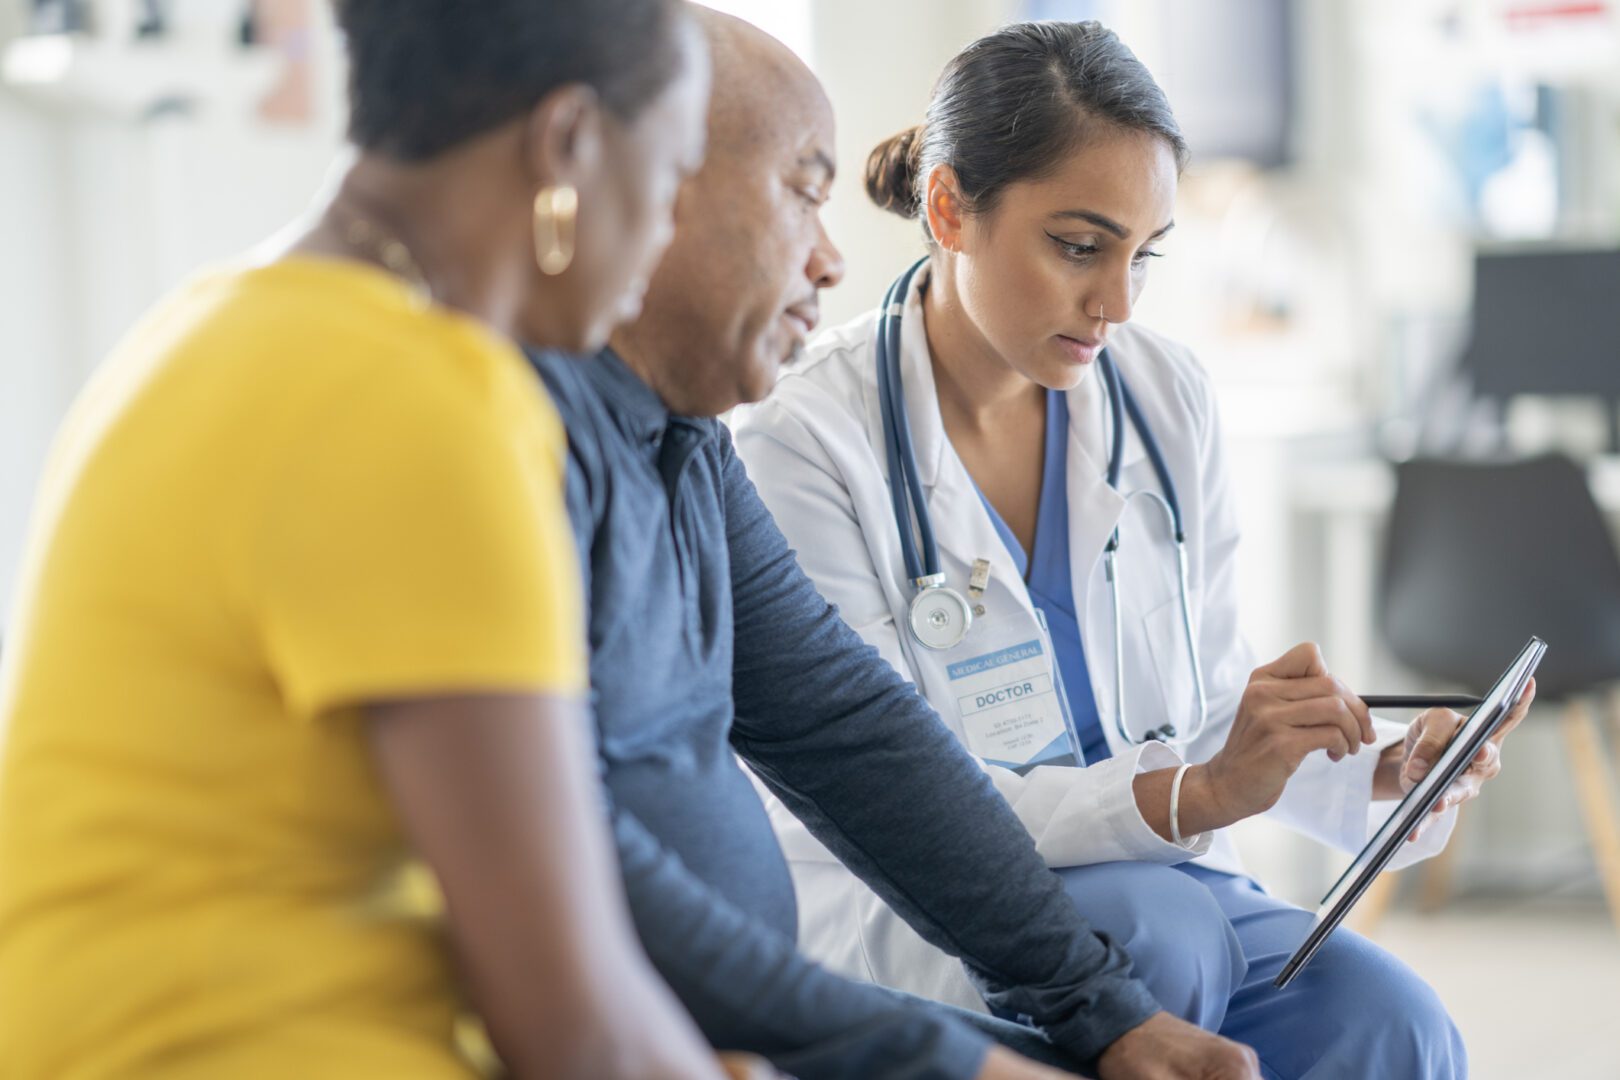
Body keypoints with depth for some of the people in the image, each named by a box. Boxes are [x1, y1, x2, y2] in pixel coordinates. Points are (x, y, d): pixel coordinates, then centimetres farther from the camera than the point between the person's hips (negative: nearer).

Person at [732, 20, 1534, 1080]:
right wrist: (1196, 795, -29)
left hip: (1157, 879, 4)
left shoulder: (1168, 398, 3)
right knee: (1163, 928, -33)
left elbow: (1207, 708, 9)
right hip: (914, 922, -4)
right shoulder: (808, 441, -14)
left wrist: (1379, 769, -12)